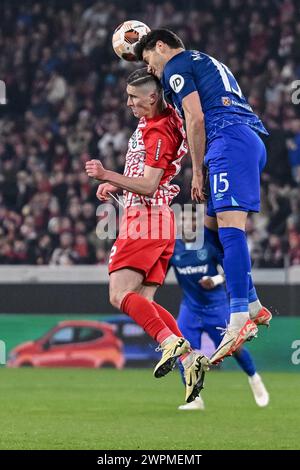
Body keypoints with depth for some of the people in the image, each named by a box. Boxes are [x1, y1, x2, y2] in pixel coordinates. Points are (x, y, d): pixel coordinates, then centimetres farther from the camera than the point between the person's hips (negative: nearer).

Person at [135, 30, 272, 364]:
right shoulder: (210, 64, 35)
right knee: (213, 227, 13)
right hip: (254, 141, 9)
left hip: (231, 140, -9)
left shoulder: (176, 66, 5)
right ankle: (253, 307, 9)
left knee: (230, 225, -19)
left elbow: (195, 119, -4)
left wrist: (196, 171, -1)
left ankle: (239, 319, -32)